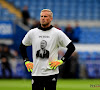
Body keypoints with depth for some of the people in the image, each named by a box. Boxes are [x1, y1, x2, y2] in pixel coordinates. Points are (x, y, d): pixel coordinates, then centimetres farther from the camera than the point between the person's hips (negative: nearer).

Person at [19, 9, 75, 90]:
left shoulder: (57, 33, 0)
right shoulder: (32, 33, 7)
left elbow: (71, 47, 2)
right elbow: (22, 47, 21)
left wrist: (61, 61, -4)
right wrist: (26, 61, 11)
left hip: (51, 72, -2)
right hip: (36, 73, 2)